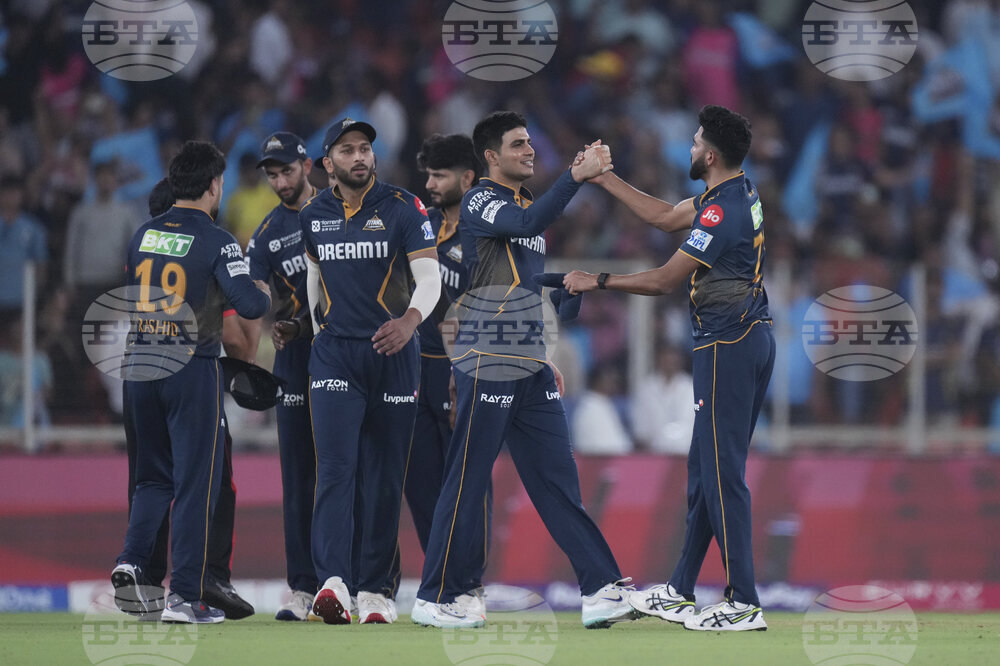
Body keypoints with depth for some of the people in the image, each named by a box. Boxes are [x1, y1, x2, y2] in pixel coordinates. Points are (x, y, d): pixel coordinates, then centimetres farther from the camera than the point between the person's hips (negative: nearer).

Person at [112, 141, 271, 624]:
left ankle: (130, 562, -1)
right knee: (196, 481, 1)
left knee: (154, 476, 19)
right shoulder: (216, 241, -10)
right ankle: (184, 596, -1)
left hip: (140, 366, 5)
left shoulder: (145, 235, 7)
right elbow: (249, 304, -19)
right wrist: (264, 294, 5)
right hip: (192, 369, -5)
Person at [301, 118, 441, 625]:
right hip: (334, 353, 1)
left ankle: (375, 589, 12)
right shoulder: (313, 217, 6)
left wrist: (410, 319, -32)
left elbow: (429, 275, -13)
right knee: (335, 469, -14)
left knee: (385, 478, 4)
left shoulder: (401, 208, -4)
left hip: (392, 353, -1)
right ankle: (333, 582, -27)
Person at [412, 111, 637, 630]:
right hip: (487, 366, -8)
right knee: (467, 483, -4)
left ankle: (602, 588, -2)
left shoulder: (526, 204, 20)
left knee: (558, 479, 3)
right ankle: (434, 598, 3)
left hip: (531, 371, 8)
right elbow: (529, 223, -28)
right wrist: (577, 175, -31)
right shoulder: (480, 201, -6)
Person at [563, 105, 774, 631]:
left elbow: (663, 280, -15)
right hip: (753, 337, 10)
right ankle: (681, 593, 19)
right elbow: (667, 215, 26)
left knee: (722, 473, -9)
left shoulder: (722, 212, -18)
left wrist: (597, 282, -4)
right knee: (706, 469, 14)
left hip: (727, 346, -10)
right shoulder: (742, 194, 12)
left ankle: (744, 603, -12)